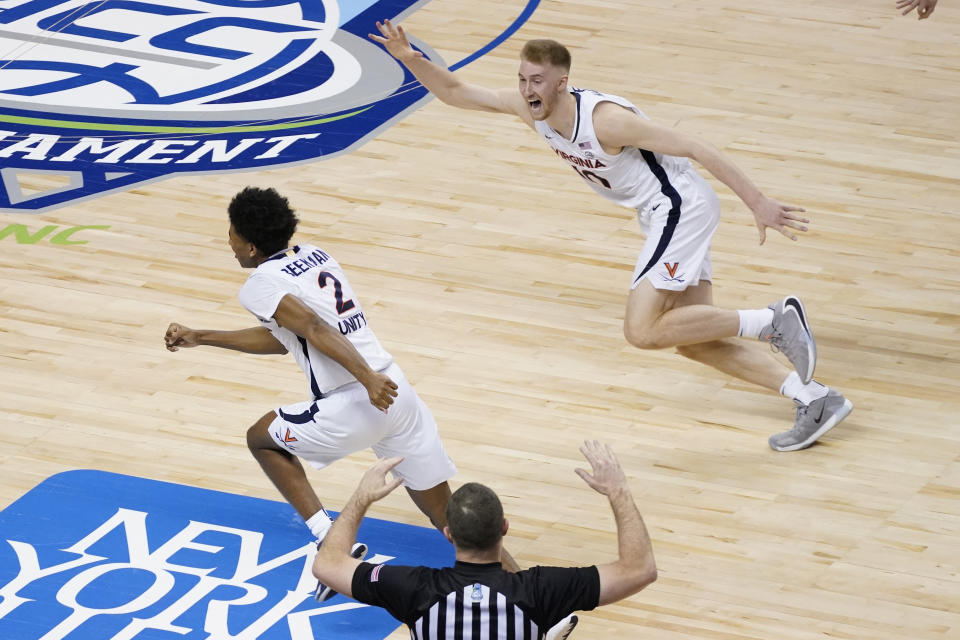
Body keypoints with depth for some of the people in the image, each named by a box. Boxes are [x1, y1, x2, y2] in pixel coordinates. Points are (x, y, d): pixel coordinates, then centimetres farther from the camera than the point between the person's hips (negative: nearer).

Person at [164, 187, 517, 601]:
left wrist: (367, 378, -32)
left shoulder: (261, 283, -4)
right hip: (397, 392, 7)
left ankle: (335, 545, 11)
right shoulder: (314, 256, 21)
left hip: (352, 408, -7)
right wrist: (200, 338, 32)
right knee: (446, 517, 12)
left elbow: (314, 329, -21)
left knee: (261, 439, 22)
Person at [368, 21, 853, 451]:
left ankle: (774, 320, -10)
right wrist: (410, 58, -13)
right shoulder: (529, 107, -3)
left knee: (642, 331, -16)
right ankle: (816, 401, 6)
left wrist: (757, 203, -23)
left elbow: (694, 148, -23)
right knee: (692, 340, 6)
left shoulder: (605, 119, -26)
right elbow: (456, 92, 5)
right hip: (662, 218, 9)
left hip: (681, 206, -9)